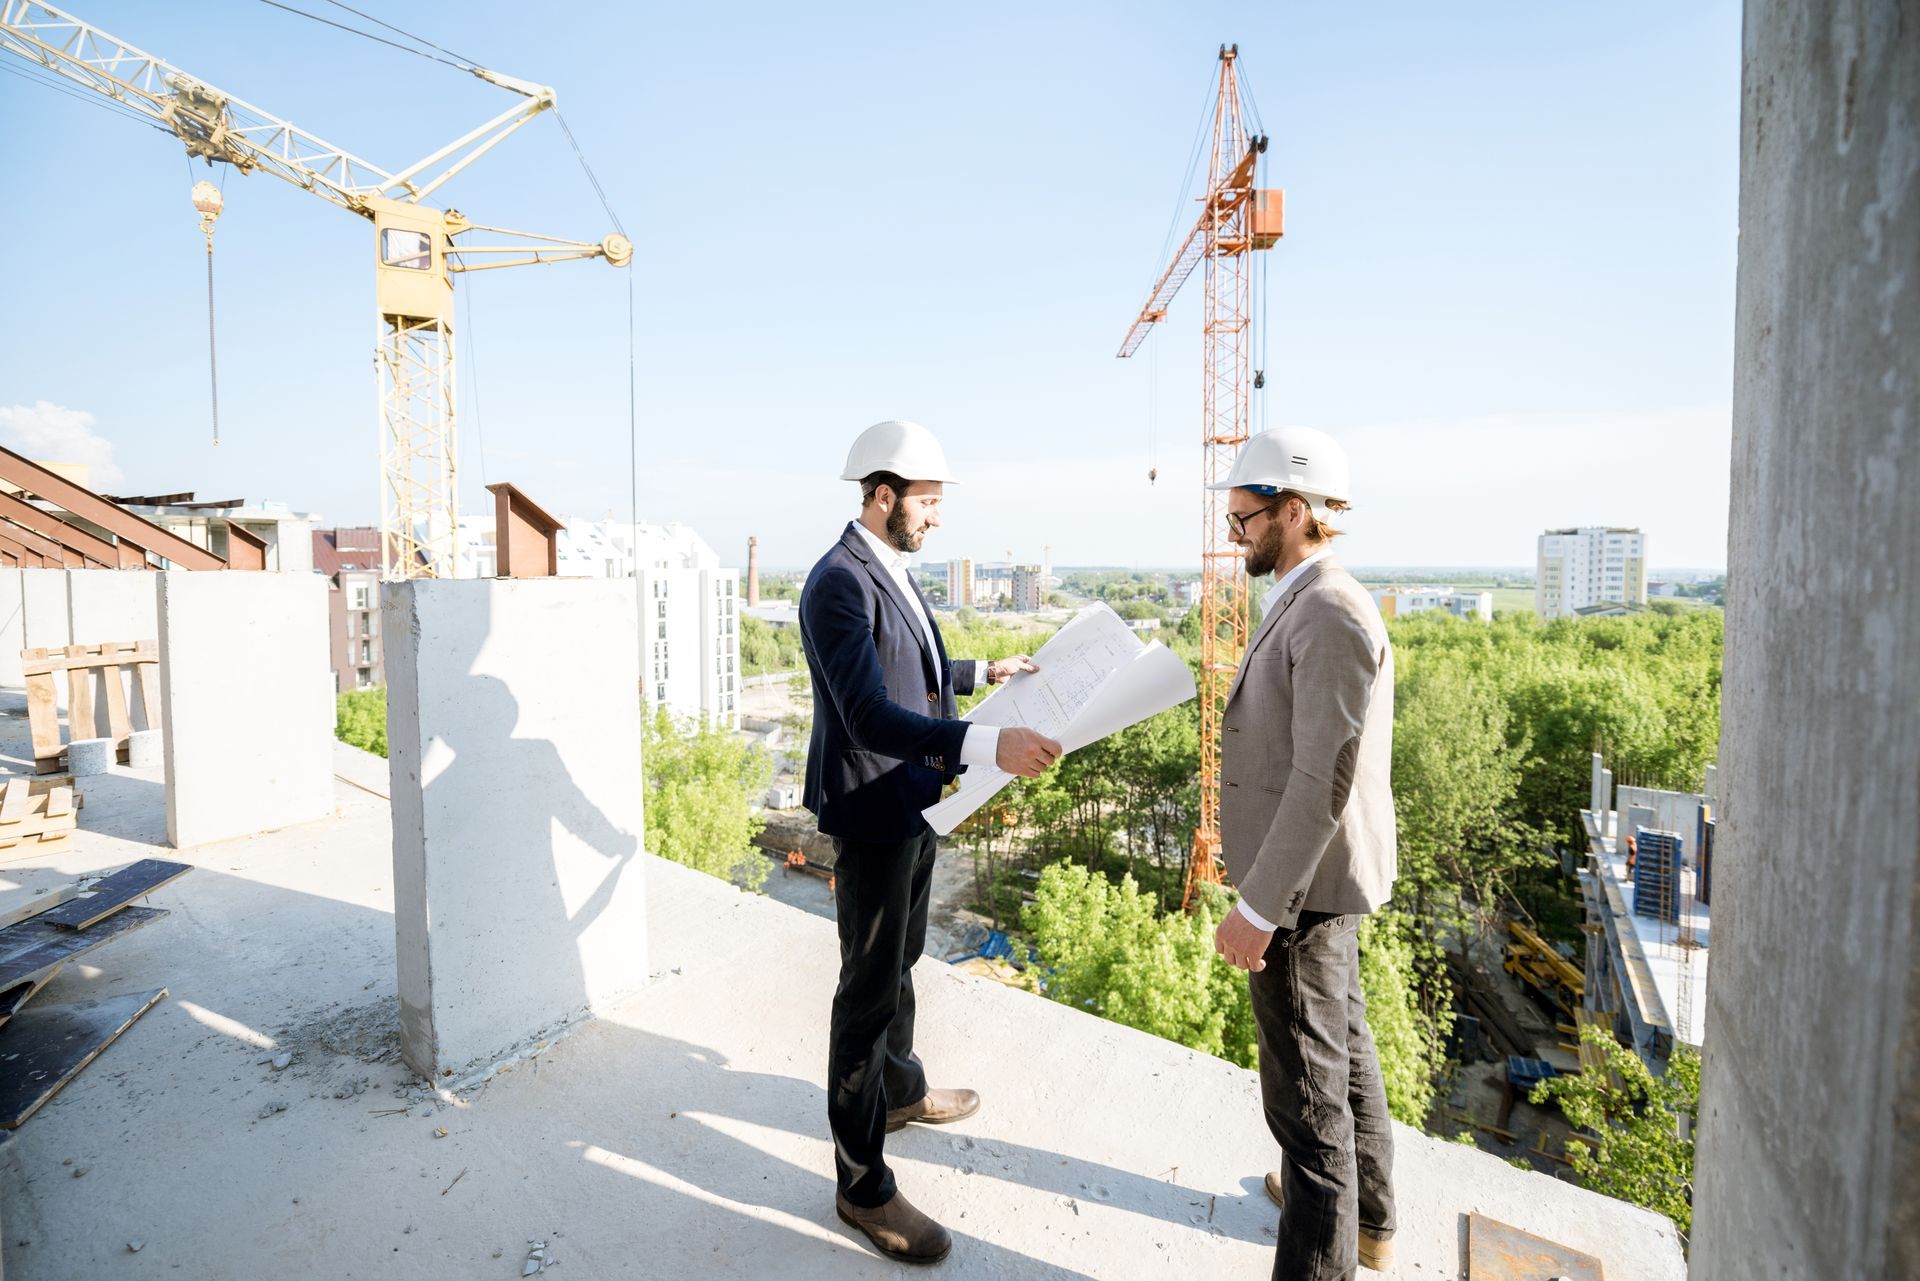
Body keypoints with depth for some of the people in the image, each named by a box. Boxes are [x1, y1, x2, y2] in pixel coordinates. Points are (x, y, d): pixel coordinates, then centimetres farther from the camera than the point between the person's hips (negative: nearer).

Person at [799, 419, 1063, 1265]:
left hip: (913, 801, 10)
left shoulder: (893, 572, 8)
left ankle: (900, 1089, 49)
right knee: (868, 990, 4)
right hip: (871, 814, -9)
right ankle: (863, 1186, 22)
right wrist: (988, 745, -42)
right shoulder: (840, 583, -22)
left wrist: (982, 672, 20)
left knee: (900, 962, 26)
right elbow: (870, 714, -32)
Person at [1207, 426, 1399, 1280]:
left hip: (1302, 884, -11)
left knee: (1306, 1082, 3)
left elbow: (1326, 779, -27)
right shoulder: (1306, 605, 8)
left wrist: (1258, 908, -23)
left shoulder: (1332, 614, -23)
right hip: (1312, 872, 11)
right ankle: (1364, 1210, 48)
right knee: (1342, 1042, 26)